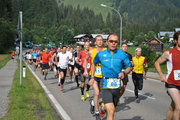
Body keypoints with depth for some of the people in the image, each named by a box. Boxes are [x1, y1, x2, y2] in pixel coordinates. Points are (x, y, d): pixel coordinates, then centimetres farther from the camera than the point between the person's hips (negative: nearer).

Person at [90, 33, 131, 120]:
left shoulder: (122, 54, -1)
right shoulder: (100, 54, 0)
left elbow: (129, 67, 8)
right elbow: (94, 64, 19)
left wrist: (124, 72, -14)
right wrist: (92, 78, 16)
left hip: (117, 86, 3)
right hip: (106, 86, -3)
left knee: (112, 109, 21)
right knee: (111, 111, -18)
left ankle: (103, 109, 55)